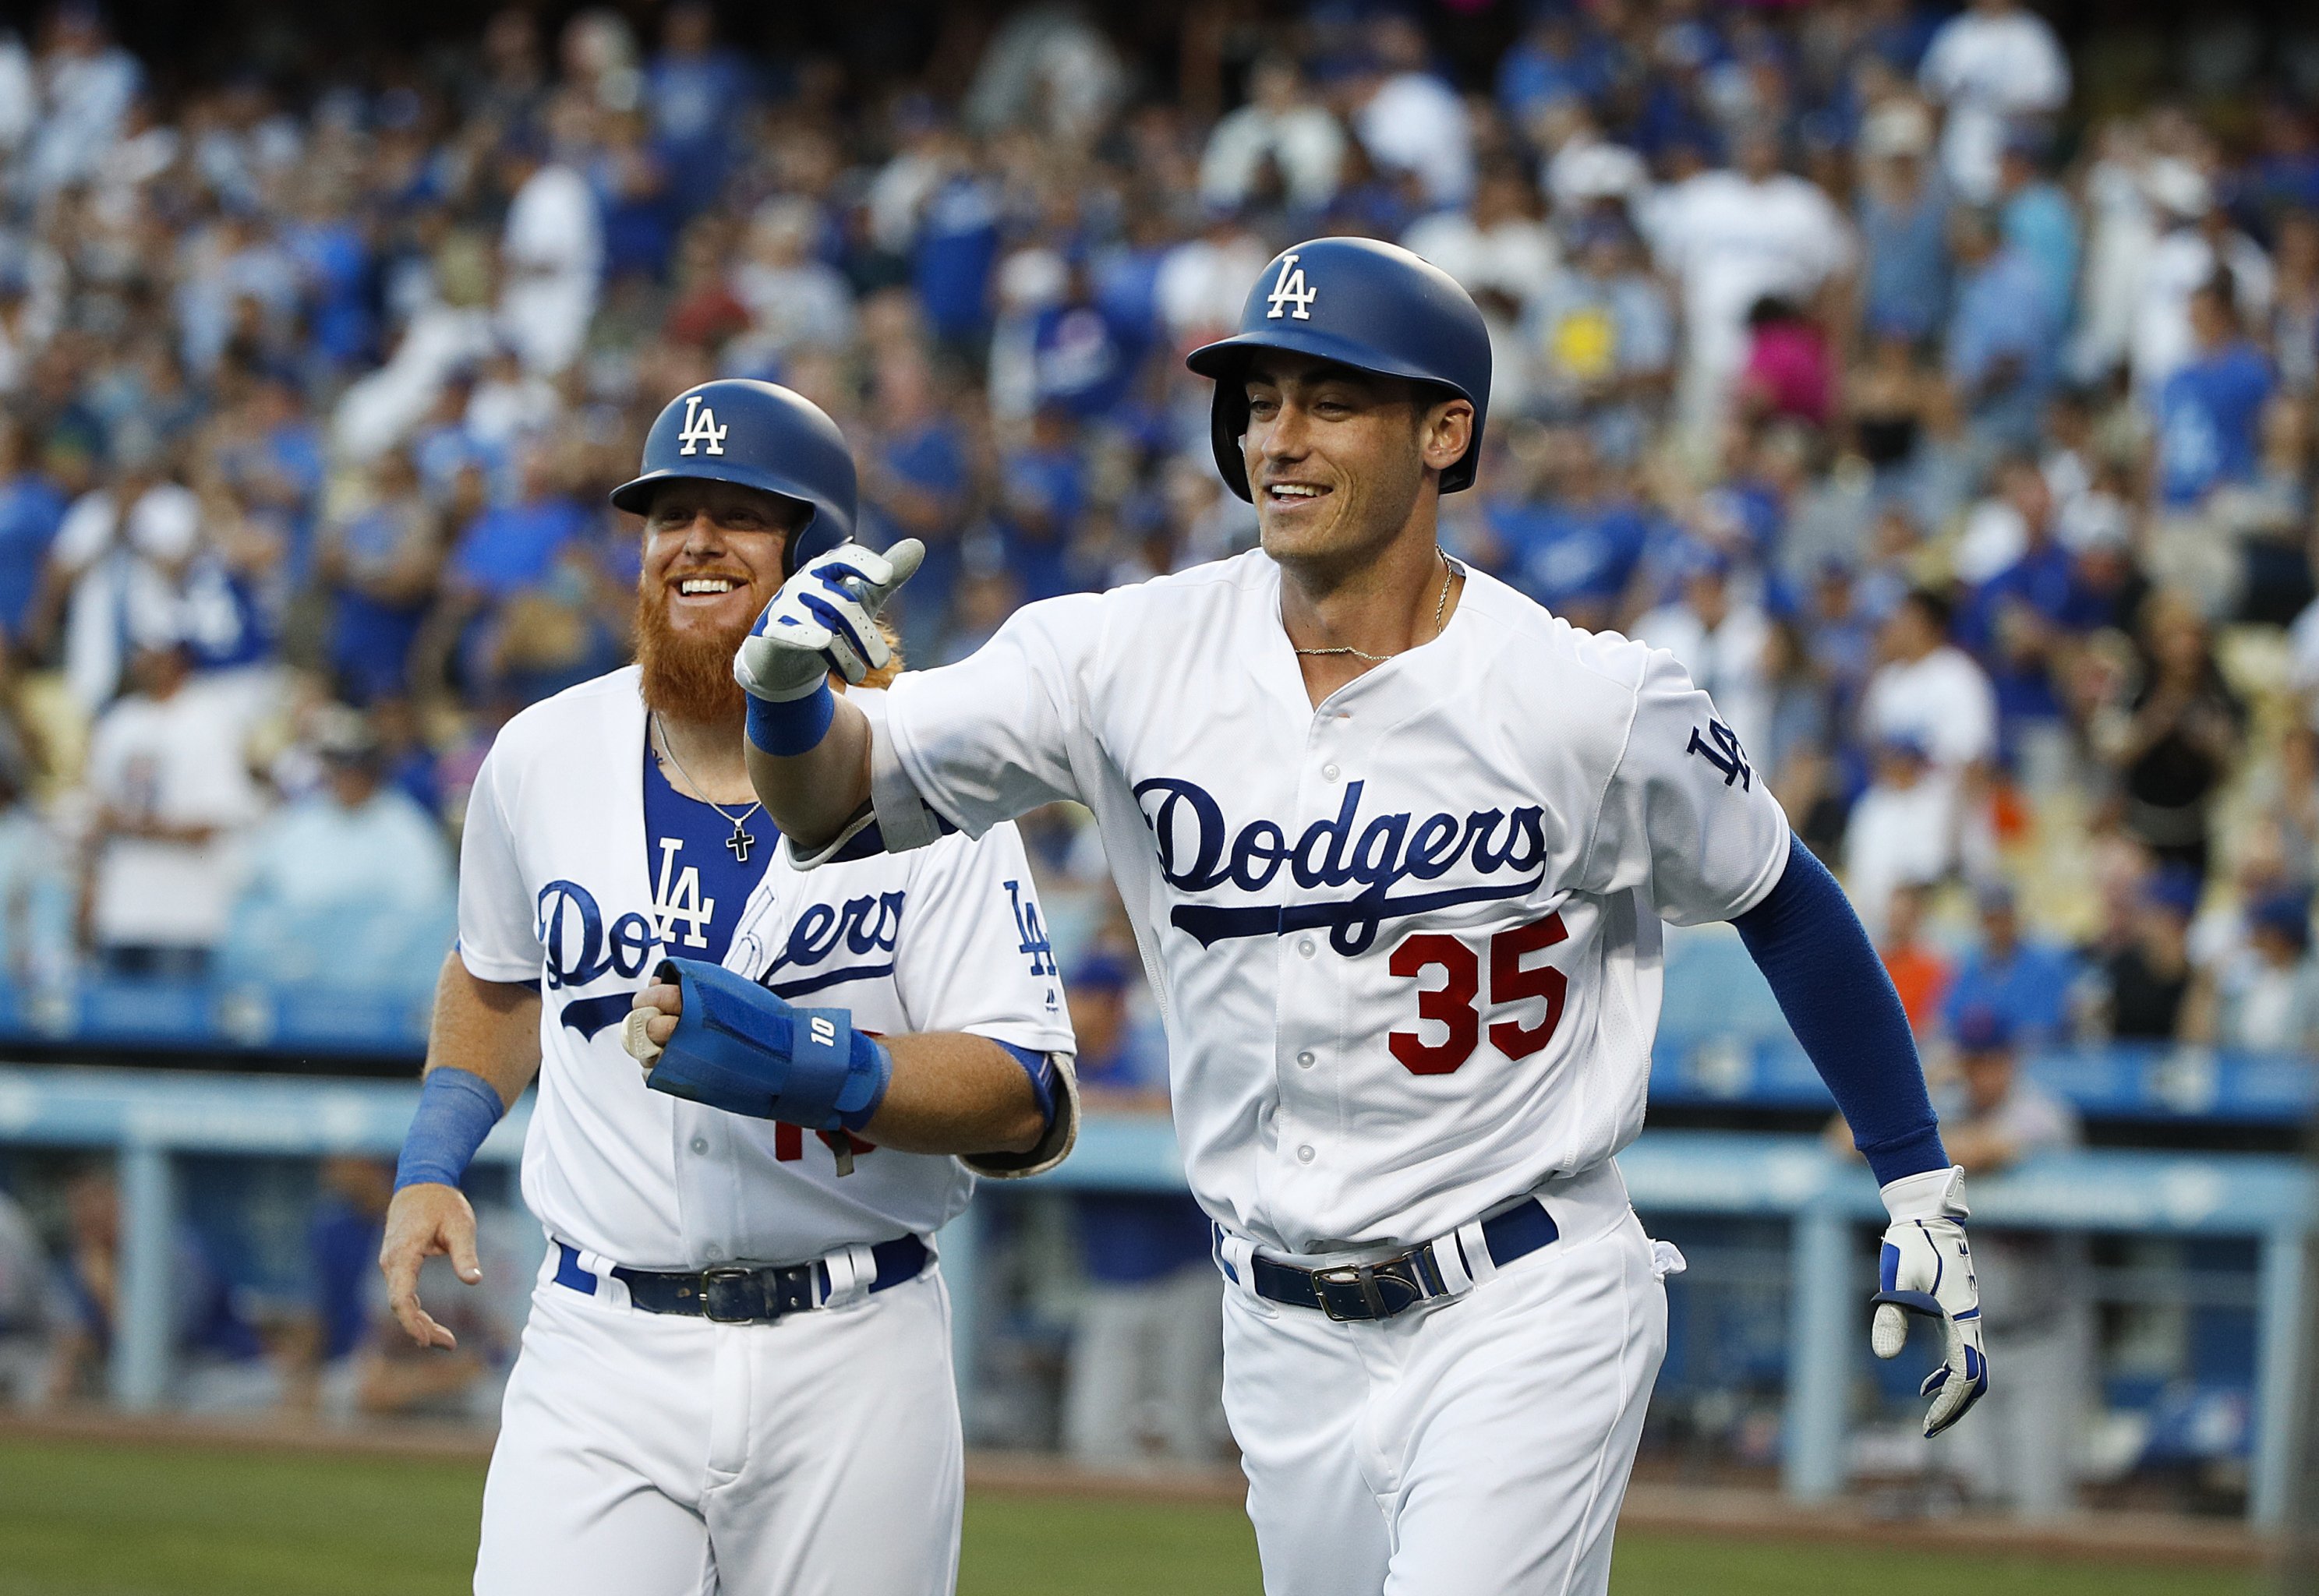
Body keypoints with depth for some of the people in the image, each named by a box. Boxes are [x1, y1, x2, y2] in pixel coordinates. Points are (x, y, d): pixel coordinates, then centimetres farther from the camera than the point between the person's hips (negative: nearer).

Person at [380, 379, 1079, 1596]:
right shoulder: (543, 757, 7)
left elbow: (1036, 1108, -11)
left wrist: (809, 1063, -24)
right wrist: (428, 1164, 14)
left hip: (856, 1359, -1)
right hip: (604, 1352, 1)